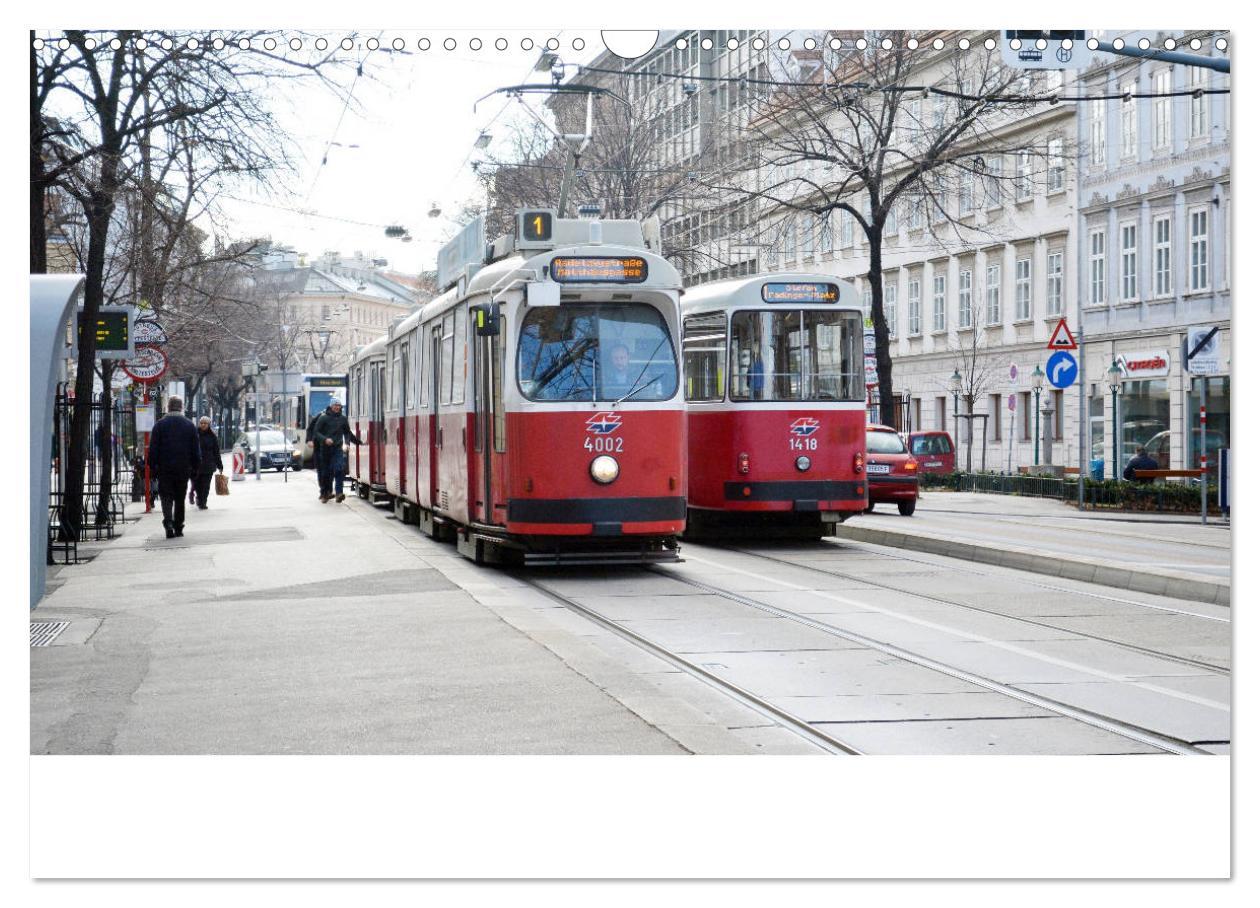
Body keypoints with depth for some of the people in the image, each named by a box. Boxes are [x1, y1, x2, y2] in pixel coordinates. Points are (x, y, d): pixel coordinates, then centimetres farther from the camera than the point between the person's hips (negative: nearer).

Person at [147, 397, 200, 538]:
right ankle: (178, 527, 13)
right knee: (180, 498, 11)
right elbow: (196, 450, 5)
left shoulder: (160, 425, -2)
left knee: (166, 497, 0)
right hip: (183, 468, 2)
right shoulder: (190, 426, 4)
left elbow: (153, 448, -3)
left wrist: (152, 467, 2)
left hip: (164, 468, -2)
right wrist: (195, 468, 11)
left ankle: (168, 522, -22)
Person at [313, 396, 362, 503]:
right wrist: (325, 439, -20)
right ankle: (324, 493, 18)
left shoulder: (343, 419, 10)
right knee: (326, 471, 4)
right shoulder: (323, 418, 0)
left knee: (339, 469, -17)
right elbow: (316, 432, -3)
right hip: (325, 449, -1)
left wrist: (359, 442, 25)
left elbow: (348, 433, 22)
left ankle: (339, 493, -21)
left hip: (337, 448, 1)